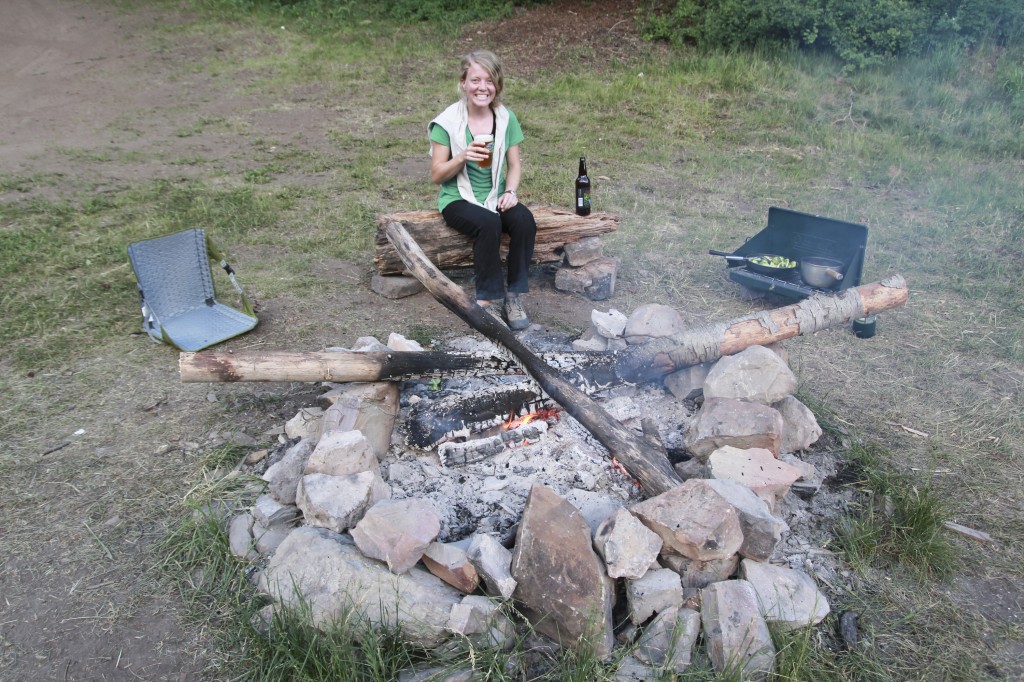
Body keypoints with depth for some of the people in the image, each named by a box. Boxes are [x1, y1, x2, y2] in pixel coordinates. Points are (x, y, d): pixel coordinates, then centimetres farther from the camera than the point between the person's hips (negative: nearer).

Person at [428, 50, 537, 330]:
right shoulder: (448, 122, -8)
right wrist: (462, 157, -24)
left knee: (524, 221, -26)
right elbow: (436, 175, -6)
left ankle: (513, 296, -14)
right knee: (489, 224, -34)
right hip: (458, 199, -4)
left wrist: (510, 191, -12)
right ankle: (486, 300, -21)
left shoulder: (506, 118, 3)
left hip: (495, 197, 4)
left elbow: (515, 165, 8)